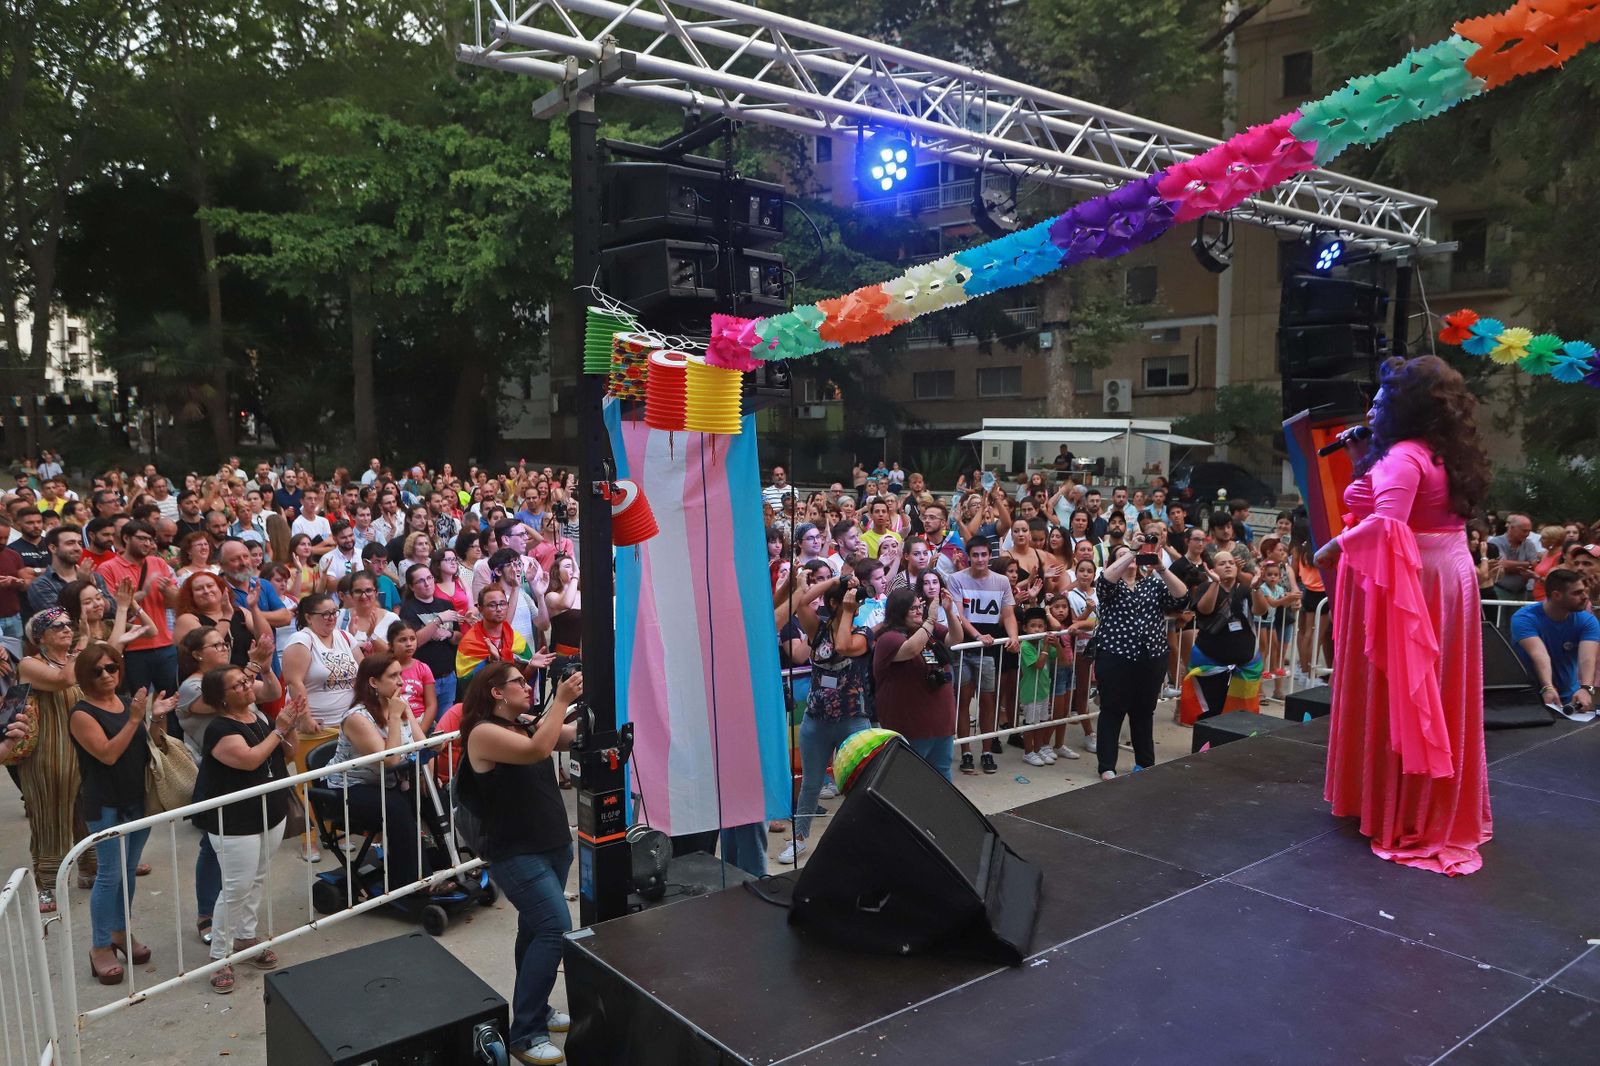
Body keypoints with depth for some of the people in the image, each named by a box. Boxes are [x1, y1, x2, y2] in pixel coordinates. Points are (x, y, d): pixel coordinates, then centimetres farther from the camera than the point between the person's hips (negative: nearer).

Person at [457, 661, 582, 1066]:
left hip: (555, 846, 8)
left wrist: (586, 699, -9)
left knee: (536, 930, 17)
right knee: (556, 929, -16)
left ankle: (535, 1010, 33)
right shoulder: (483, 733, -14)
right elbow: (537, 750, -29)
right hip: (517, 855, -8)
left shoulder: (529, 724, 9)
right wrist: (561, 699, -25)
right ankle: (524, 1033, -7)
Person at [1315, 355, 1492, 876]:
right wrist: (1364, 457, 11)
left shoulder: (1403, 457, -19)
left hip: (1406, 583, -9)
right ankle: (1443, 807, 29)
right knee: (1435, 697, 17)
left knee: (1397, 694, 1)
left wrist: (1332, 549, -22)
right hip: (1448, 574, 9)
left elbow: (1386, 522, -33)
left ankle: (1397, 811, 10)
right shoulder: (1441, 454, 11)